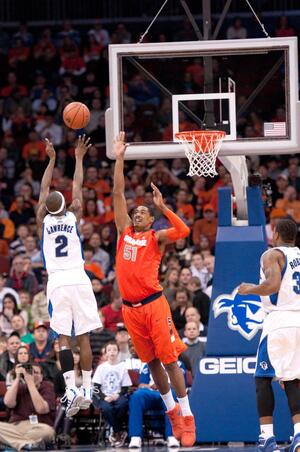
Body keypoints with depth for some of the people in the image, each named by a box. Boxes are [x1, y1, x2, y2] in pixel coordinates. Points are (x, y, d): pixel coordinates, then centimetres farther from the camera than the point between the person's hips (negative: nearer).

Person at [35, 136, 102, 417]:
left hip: (57, 282, -1)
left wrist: (52, 160, 24)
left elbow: (43, 189, 16)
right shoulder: (73, 217, 3)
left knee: (63, 338, -5)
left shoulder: (43, 221, 3)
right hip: (79, 280, 1)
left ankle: (71, 389, -20)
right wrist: (78, 158, 25)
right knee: (83, 337, 3)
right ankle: (87, 390, 2)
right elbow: (78, 187, 14)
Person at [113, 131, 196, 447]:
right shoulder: (124, 232, 13)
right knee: (152, 362, 11)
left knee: (170, 360, -5)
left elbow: (183, 231, -18)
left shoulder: (156, 238, 1)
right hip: (130, 308, 5)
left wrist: (162, 207, -20)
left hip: (153, 303, -5)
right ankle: (172, 412, 22)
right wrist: (119, 159, 4)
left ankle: (187, 419, -4)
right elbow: (118, 194, 9)